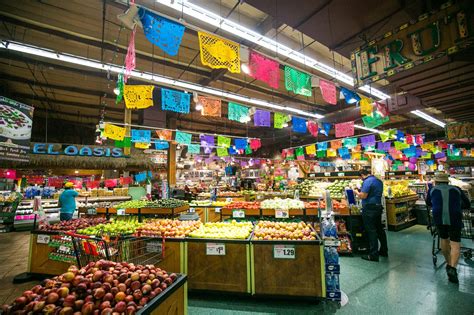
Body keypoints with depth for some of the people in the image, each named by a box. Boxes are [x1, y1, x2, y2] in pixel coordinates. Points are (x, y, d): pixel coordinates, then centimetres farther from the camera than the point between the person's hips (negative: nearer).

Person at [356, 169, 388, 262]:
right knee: (380, 229, 18)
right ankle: (384, 251, 30)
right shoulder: (379, 181, 12)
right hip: (378, 207, 9)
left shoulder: (367, 181, -16)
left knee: (371, 231, -3)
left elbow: (363, 196, -21)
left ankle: (374, 255, 3)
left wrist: (356, 192, -2)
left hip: (369, 209, -9)